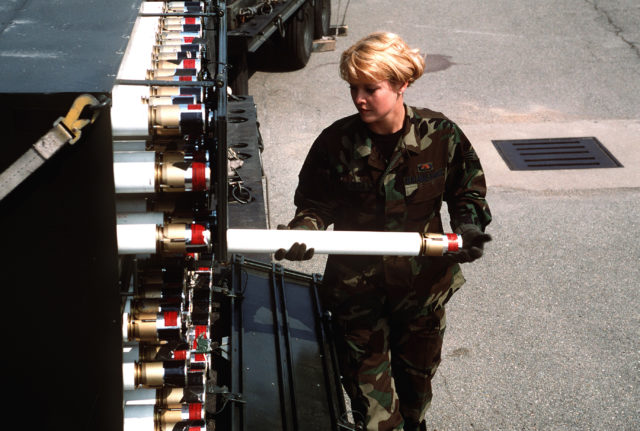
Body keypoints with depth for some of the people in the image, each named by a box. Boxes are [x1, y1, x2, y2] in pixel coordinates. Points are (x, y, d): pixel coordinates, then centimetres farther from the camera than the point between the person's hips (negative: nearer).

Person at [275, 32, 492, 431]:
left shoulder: (440, 136, -12)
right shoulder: (337, 141, -13)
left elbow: (468, 191, 3)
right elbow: (316, 203, -5)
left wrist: (468, 227, -15)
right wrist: (302, 232, -25)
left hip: (423, 283, 1)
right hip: (357, 289, -1)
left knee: (418, 372, 23)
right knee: (367, 383, 9)